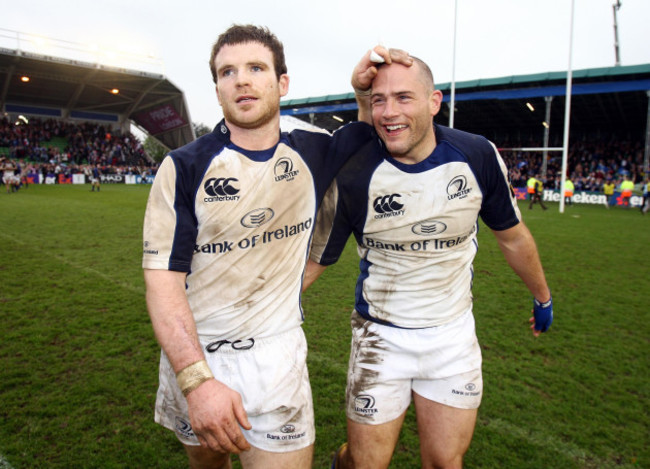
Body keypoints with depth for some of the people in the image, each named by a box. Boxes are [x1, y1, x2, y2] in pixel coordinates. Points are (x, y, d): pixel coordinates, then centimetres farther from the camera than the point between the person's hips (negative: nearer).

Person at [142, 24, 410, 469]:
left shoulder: (313, 154, -2)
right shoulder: (183, 167, -11)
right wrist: (197, 379, -26)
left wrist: (365, 88, -6)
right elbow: (163, 277, -16)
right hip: (192, 355, 0)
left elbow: (375, 130, 16)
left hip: (277, 355, 1)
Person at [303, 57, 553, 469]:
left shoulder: (477, 156, -10)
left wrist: (543, 297, 18)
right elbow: (313, 262, -8)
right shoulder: (352, 176, -18)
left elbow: (512, 236, 6)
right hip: (381, 338, -2)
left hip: (454, 335, 3)